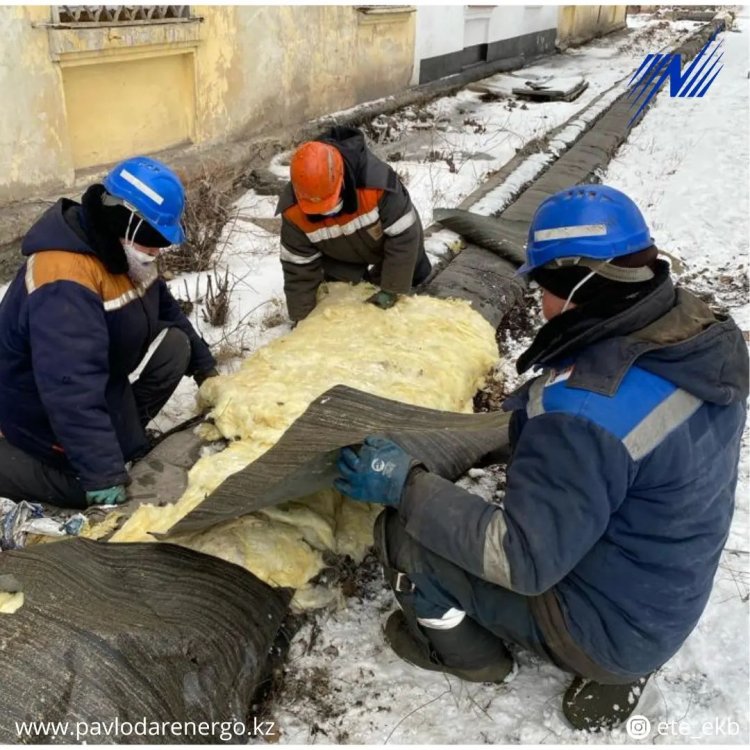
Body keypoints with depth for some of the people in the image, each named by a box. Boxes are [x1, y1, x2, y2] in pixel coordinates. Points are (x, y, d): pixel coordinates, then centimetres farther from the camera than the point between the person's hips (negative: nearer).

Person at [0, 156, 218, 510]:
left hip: (103, 378, 8)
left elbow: (165, 309, 11)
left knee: (175, 344, -5)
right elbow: (70, 391, -41)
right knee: (94, 488, -10)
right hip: (47, 406, -8)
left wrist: (204, 365, 13)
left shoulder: (123, 252, -6)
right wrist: (102, 471, -41)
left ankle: (121, 429, 6)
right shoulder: (65, 284, -36)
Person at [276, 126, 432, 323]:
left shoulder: (376, 181, -47)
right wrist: (302, 316, -17)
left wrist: (391, 289, -31)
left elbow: (404, 234, -35)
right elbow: (299, 266, -22)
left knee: (416, 274, 16)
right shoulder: (293, 211, -36)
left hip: (389, 237, -1)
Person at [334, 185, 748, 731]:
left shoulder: (585, 411, -35)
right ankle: (613, 664, 21)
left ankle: (468, 651, 22)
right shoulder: (706, 336, -9)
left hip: (607, 628, -8)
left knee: (401, 532, -9)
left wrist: (406, 486, -24)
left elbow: (525, 561, -29)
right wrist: (533, 410, 12)